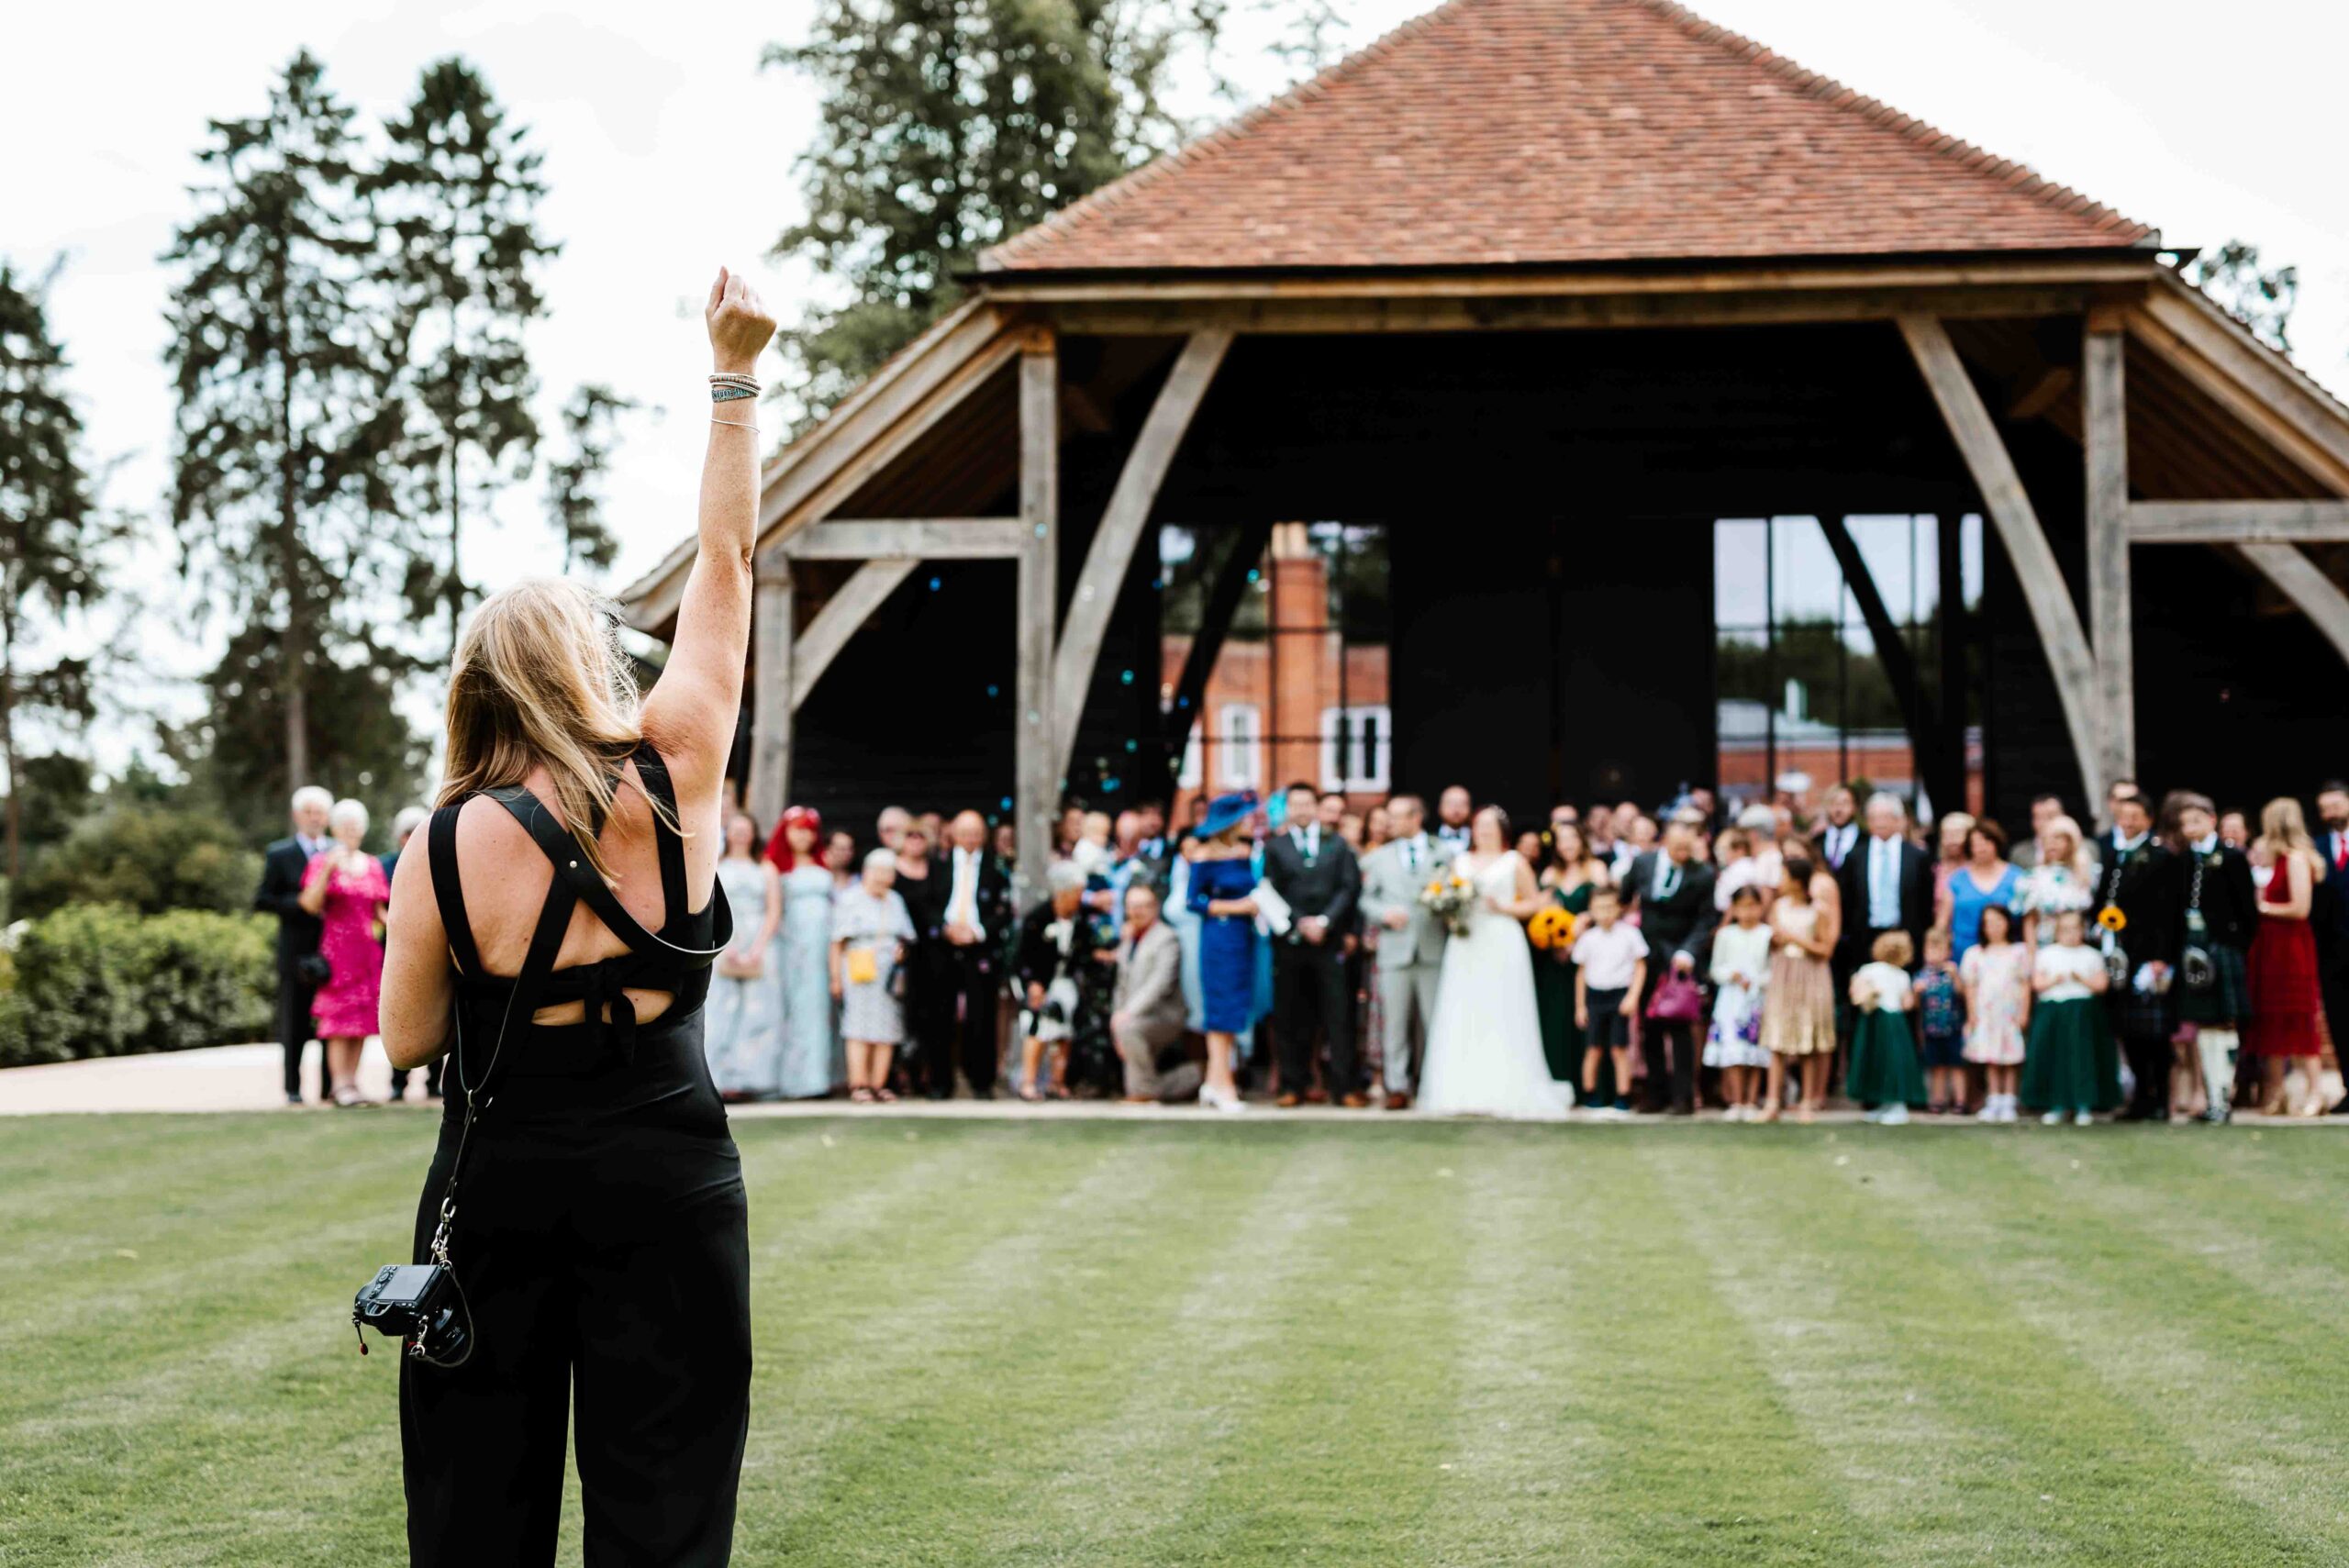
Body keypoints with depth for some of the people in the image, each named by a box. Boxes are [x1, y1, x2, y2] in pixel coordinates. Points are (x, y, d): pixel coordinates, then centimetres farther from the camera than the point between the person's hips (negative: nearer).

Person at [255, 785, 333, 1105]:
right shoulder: (279, 854, 4)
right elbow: (262, 900, -1)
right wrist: (299, 904, -14)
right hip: (297, 952, -2)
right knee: (294, 1022, 1)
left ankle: (331, 1087, 6)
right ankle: (293, 1088, 6)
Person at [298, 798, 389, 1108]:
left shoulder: (373, 866, 14)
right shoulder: (322, 862, 3)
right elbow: (311, 904, -10)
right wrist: (328, 870, -21)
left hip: (367, 950, 4)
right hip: (336, 950, -4)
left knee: (362, 1016, 2)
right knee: (339, 1016, -10)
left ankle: (351, 1081, 6)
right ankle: (340, 1085, -11)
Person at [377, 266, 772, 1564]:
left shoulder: (447, 848, -9)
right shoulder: (676, 777, -6)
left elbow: (408, 1039, 2)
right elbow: (726, 560, 4)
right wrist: (736, 376, 11)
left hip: (501, 1187, 0)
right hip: (669, 1177, 0)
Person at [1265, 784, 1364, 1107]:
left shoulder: (1337, 846, 11)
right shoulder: (1276, 848, 9)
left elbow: (1349, 888, 2)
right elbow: (1274, 893, 1)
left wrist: (1325, 921, -10)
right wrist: (1300, 923, -11)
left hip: (1329, 940, 0)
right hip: (1289, 943, 0)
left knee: (1337, 1016, -3)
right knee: (1292, 1017, 2)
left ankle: (1343, 1087, -3)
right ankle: (1293, 1085, 7)